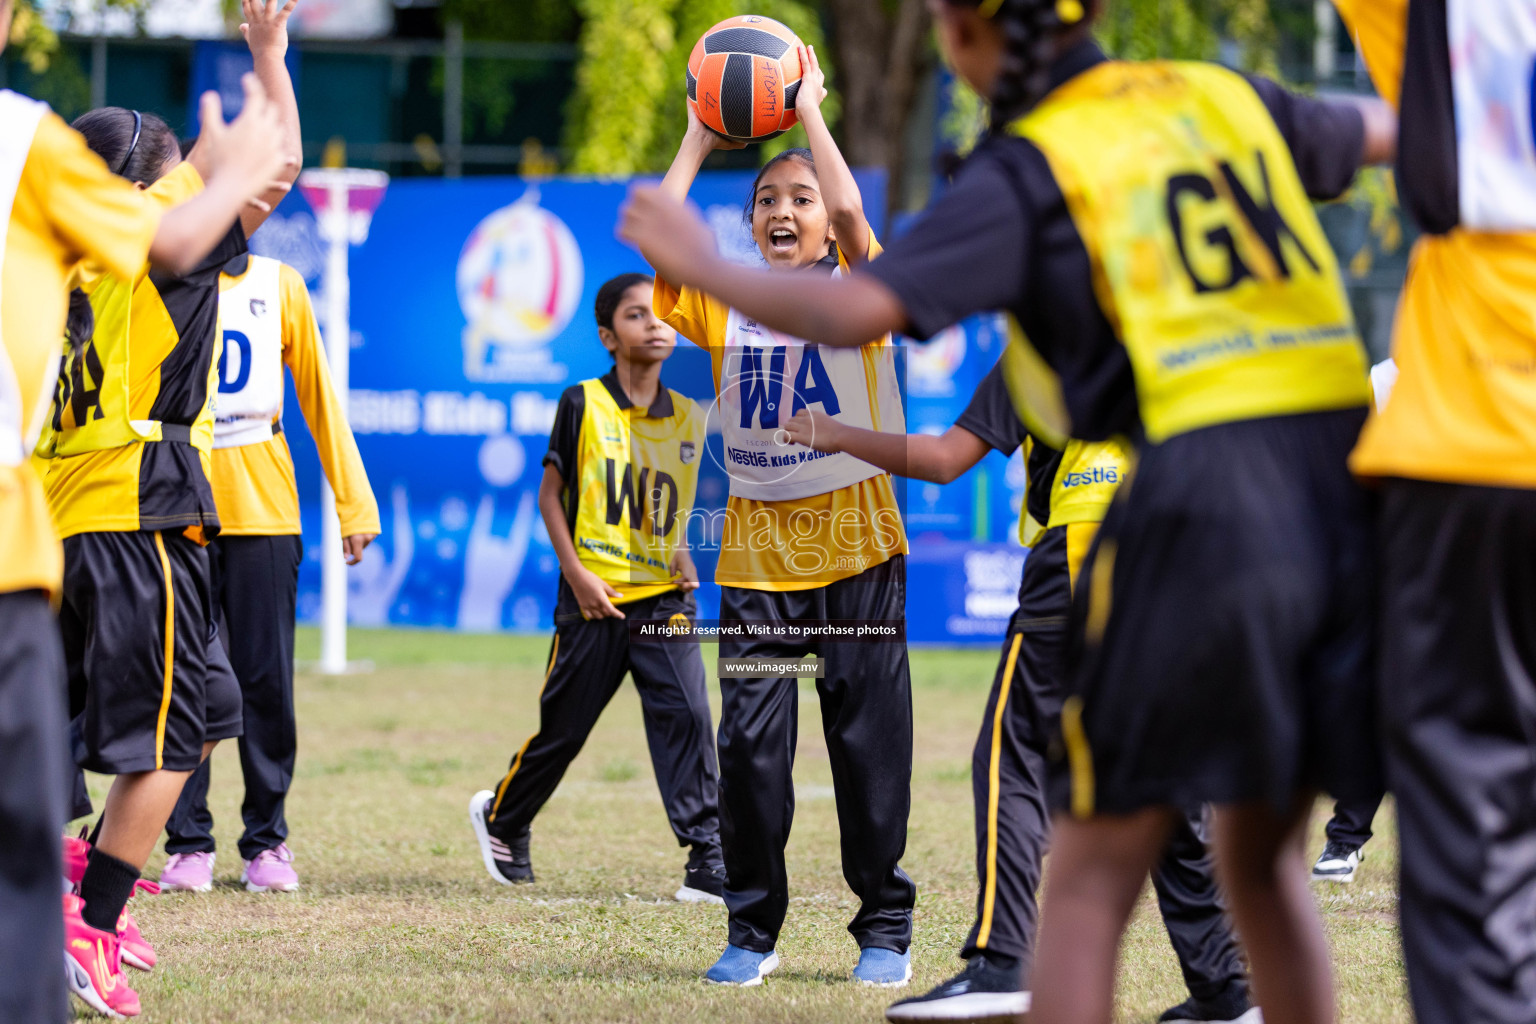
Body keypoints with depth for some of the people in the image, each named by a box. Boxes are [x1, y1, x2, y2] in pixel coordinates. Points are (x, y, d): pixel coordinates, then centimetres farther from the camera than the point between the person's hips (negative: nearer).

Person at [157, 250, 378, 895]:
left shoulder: (280, 286, 8)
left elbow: (318, 395, 11)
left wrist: (353, 502, 8)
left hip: (264, 509, 1)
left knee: (266, 680, 1)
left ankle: (267, 841, 10)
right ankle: (188, 843, 5)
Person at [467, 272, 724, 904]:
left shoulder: (690, 416, 7)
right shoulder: (583, 405, -4)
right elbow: (551, 495, -1)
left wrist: (685, 552, 2)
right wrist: (576, 574, -9)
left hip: (665, 596, 2)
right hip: (595, 599, -2)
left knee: (686, 714, -13)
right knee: (564, 727, 8)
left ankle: (707, 860, -12)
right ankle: (502, 818, 34)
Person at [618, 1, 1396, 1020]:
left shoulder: (1027, 172, -1)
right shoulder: (1222, 98, 16)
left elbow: (861, 310, -11)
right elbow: (1376, 132, 36)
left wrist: (707, 269, 5)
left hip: (1201, 497, -6)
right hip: (1341, 483, 6)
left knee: (1091, 879, 1)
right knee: (1263, 861, 18)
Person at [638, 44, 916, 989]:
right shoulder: (725, 304, 7)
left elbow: (849, 214, -19)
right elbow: (658, 240, -7)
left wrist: (810, 112, -11)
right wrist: (700, 139, 0)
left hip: (855, 546, -2)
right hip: (757, 551, 2)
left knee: (869, 741, 0)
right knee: (750, 743, -2)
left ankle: (886, 929, 10)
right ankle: (752, 930, 8)